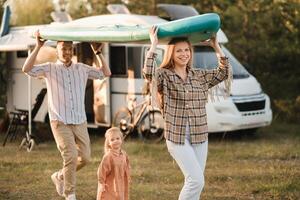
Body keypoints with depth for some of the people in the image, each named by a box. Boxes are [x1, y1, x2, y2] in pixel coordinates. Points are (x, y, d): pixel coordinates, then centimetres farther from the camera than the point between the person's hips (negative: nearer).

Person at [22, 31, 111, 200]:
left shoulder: (82, 69, 9)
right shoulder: (50, 69, 0)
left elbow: (106, 73, 10)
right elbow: (27, 69, -14)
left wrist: (98, 52, 5)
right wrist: (38, 47, -17)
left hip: (80, 121, 4)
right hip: (60, 122, -4)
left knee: (85, 157, 4)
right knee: (71, 156, -15)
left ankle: (60, 176, 30)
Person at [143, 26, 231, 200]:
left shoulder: (199, 76, 11)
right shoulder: (164, 76, -4)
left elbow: (223, 73, 7)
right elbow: (148, 73, -24)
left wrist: (216, 46, 4)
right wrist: (154, 45, -20)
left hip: (200, 136, 5)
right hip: (177, 137, -5)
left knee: (195, 182, 8)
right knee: (196, 180, -14)